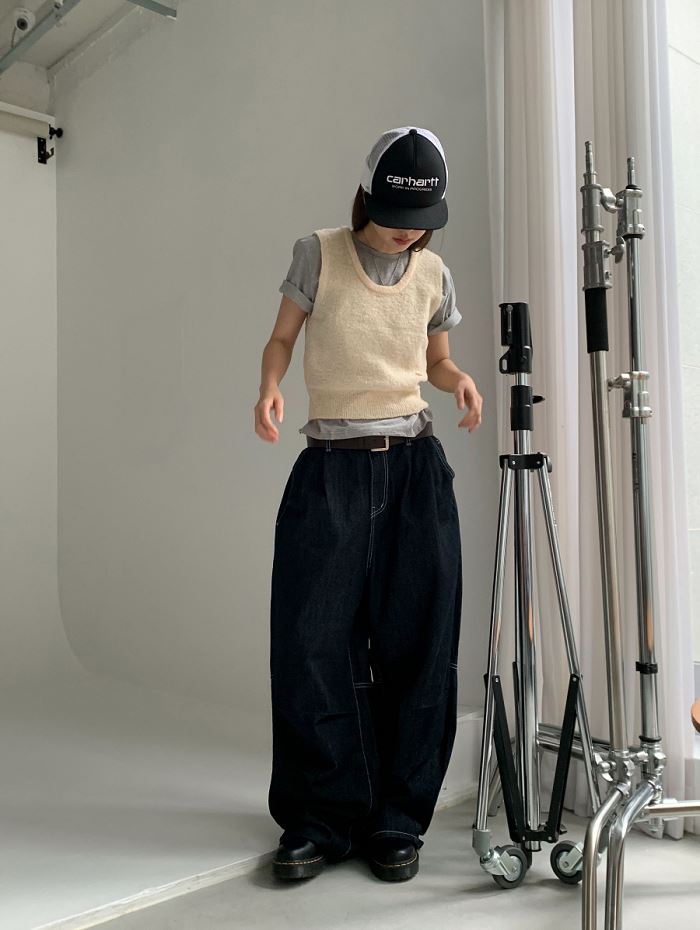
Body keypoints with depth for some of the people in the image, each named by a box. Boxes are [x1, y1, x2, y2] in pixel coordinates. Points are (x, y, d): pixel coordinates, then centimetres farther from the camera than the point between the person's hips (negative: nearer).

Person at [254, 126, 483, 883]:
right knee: (312, 642, -5)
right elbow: (281, 339, 8)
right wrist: (269, 388, -13)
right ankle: (323, 819, 14)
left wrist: (459, 381, -3)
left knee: (416, 646, 1)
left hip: (415, 467, 2)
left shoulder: (433, 275, 9)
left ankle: (397, 821, 17)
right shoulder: (318, 254, 1)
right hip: (330, 467, -2)